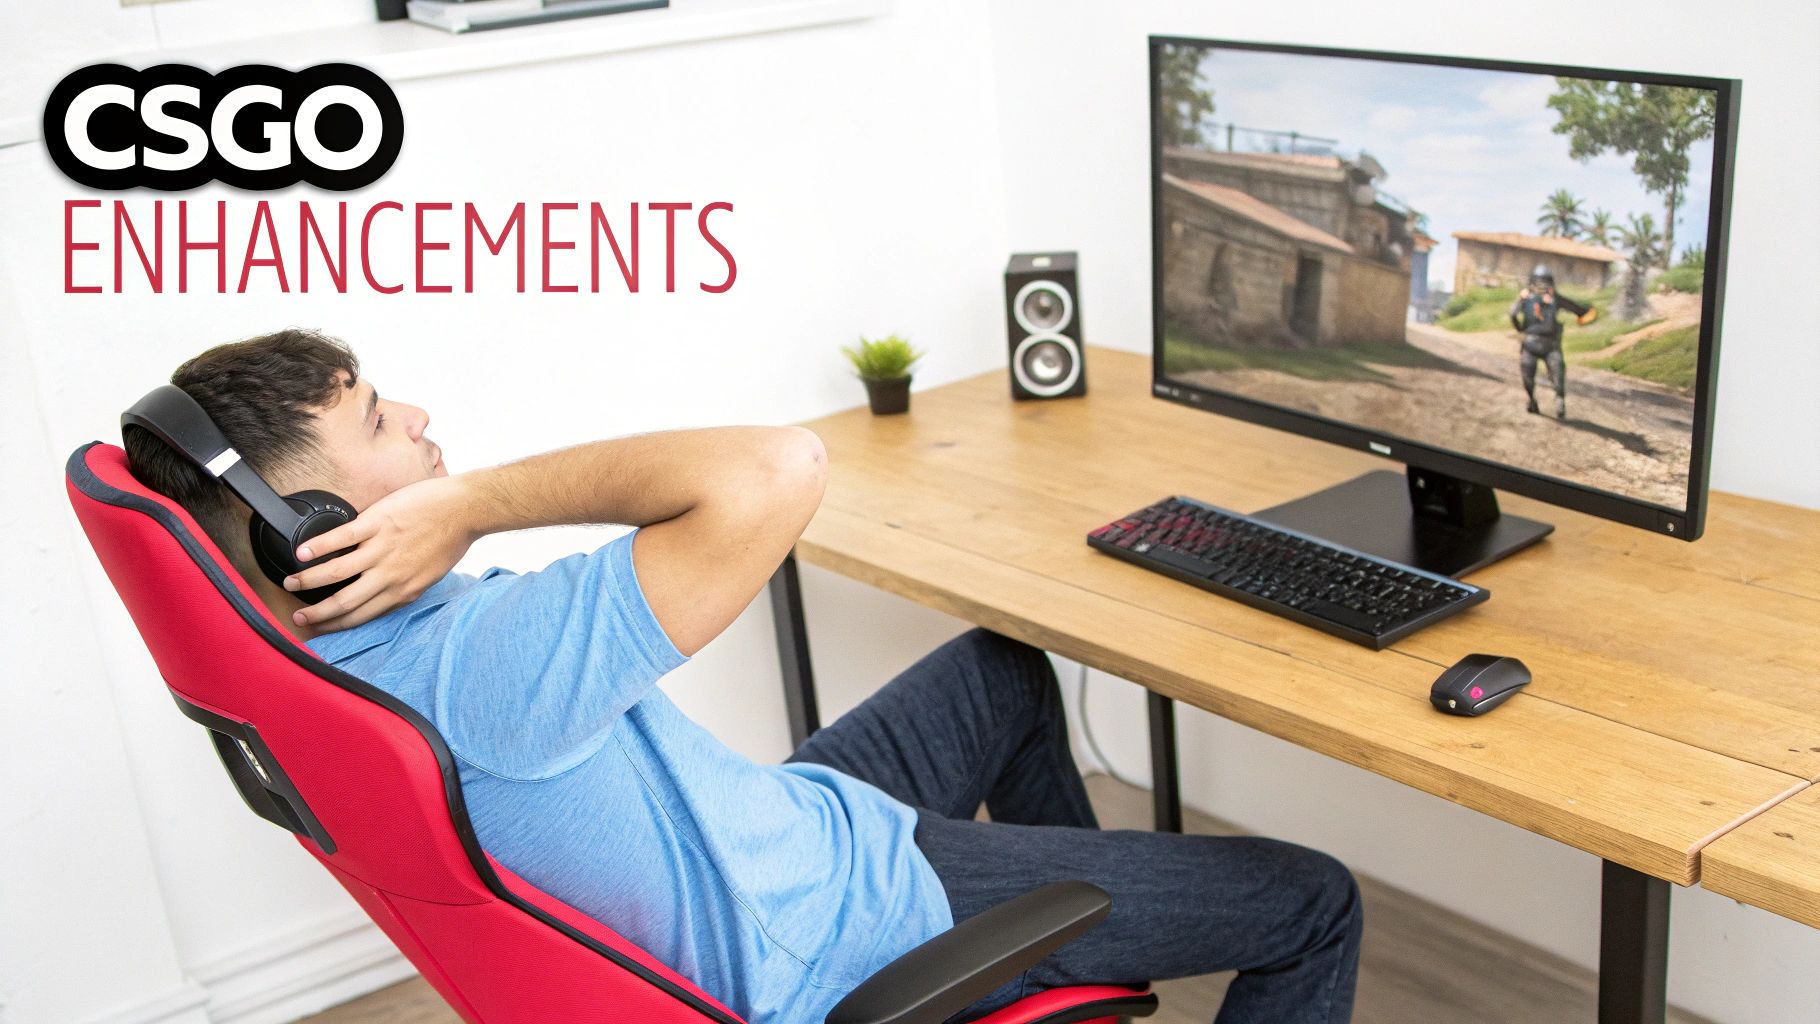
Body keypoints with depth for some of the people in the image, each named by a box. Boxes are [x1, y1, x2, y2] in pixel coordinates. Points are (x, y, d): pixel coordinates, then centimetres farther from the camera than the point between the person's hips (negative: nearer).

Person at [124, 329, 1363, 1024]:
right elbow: (774, 472, -49)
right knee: (1311, 904, 1)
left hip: (782, 834, 10)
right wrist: (472, 501, -40)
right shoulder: (478, 670, -38)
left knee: (1005, 666, 31)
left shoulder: (317, 669, -7)